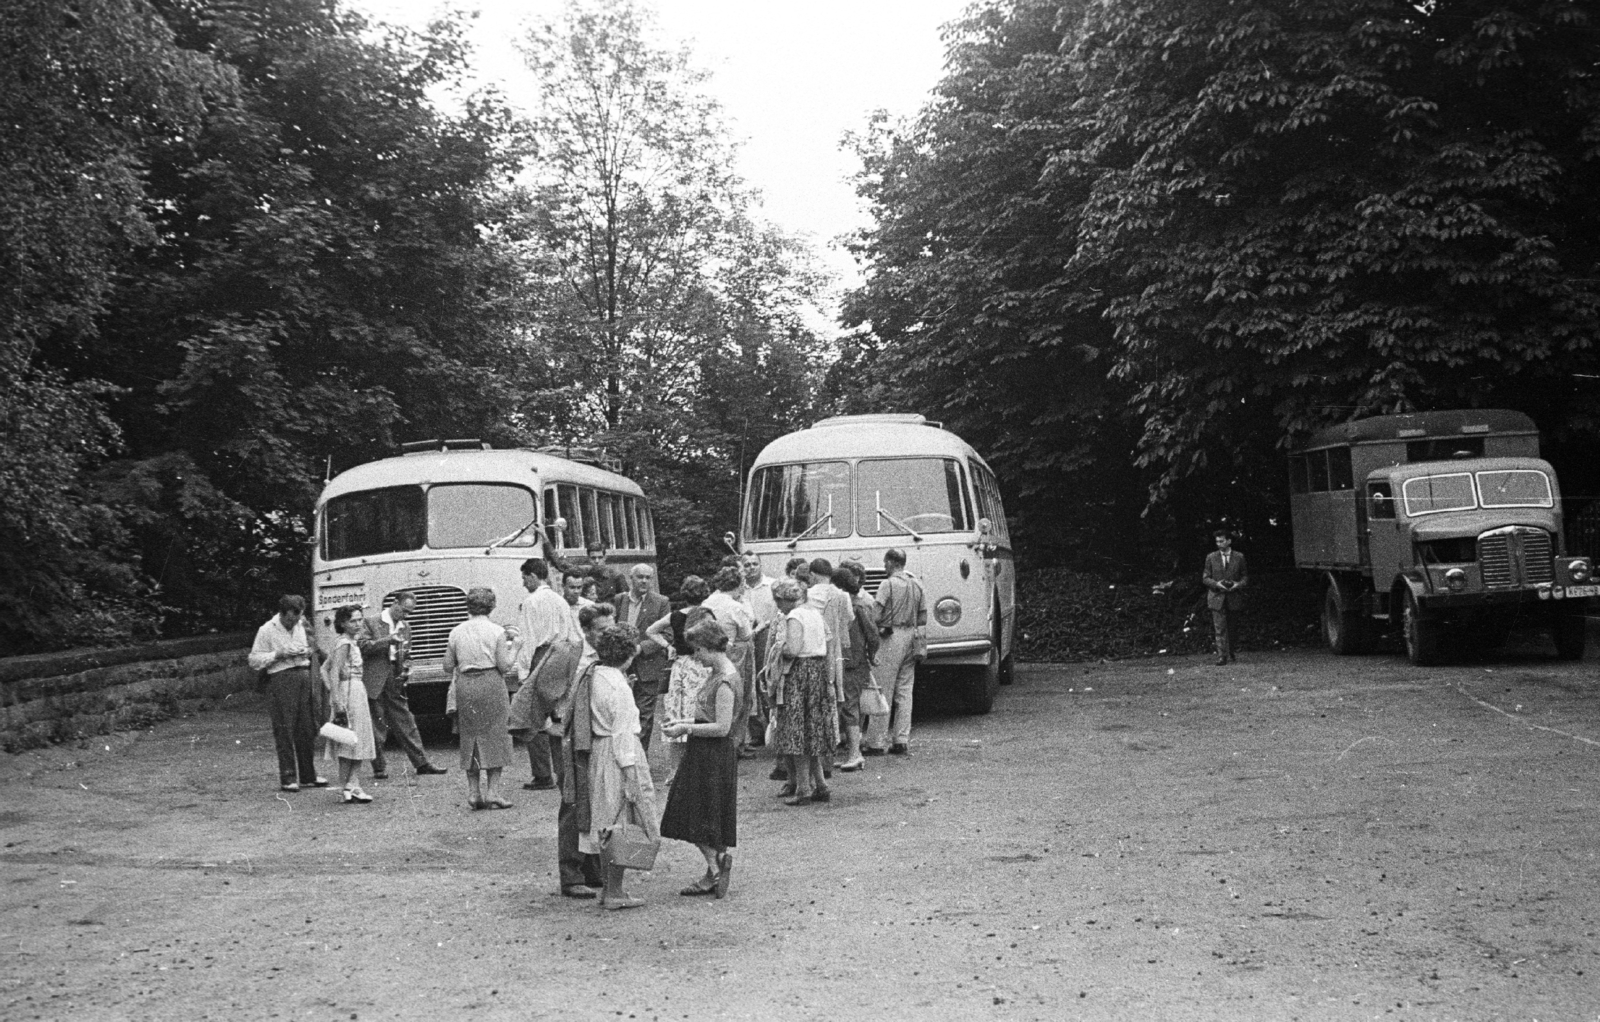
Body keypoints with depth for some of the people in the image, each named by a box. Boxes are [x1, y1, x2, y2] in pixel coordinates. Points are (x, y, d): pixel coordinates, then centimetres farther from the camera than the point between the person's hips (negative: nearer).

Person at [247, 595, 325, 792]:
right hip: (281, 678, -6)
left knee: (308, 729, 7)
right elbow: (254, 661, -6)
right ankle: (287, 778, 0)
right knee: (285, 731, -5)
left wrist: (307, 653, 5)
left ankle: (308, 774, 17)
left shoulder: (300, 627, 14)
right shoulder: (267, 631, -4)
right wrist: (278, 654, -16)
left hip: (304, 677, 6)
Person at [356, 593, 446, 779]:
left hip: (395, 682, 5)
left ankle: (421, 763, 9)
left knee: (406, 723, 7)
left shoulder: (405, 627, 16)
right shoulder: (370, 623, -2)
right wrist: (388, 641, -22)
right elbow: (363, 646, -14)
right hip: (374, 683, -5)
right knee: (376, 727, 1)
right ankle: (379, 768, 9)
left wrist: (407, 668, 4)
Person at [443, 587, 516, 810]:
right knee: (494, 736, 4)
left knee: (469, 738, 12)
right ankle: (493, 792, -1)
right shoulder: (496, 631, -5)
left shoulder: (456, 632, 4)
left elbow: (448, 666, 6)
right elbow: (504, 666, -8)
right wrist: (508, 651, 10)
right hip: (491, 684, -3)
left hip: (465, 687, 3)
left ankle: (473, 792, 11)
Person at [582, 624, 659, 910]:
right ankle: (615, 892, 5)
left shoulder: (593, 676, 5)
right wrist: (631, 772, -17)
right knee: (620, 823, 0)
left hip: (598, 750, 9)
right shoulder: (619, 688, -20)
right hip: (617, 756, -9)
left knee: (606, 823, 16)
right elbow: (622, 733, -20)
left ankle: (610, 885, 25)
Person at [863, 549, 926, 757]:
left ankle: (875, 742, -1)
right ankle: (902, 741, 8)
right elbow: (923, 617, 14)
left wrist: (875, 630, 2)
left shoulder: (887, 585, -9)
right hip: (911, 638, 6)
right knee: (905, 691, 9)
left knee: (883, 692, -3)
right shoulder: (917, 585, 12)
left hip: (891, 637, -6)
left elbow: (876, 615, -14)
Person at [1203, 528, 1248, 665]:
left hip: (1234, 597, 1)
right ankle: (1222, 656, -10)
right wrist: (1216, 584, -15)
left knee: (1230, 628, 11)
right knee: (1220, 628, -8)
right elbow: (1205, 578, 5)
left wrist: (1238, 584, -14)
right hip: (1217, 598, -1)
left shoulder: (1239, 557, 5)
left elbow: (1245, 577, 7)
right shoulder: (1211, 557, 5)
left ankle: (1230, 653, 30)